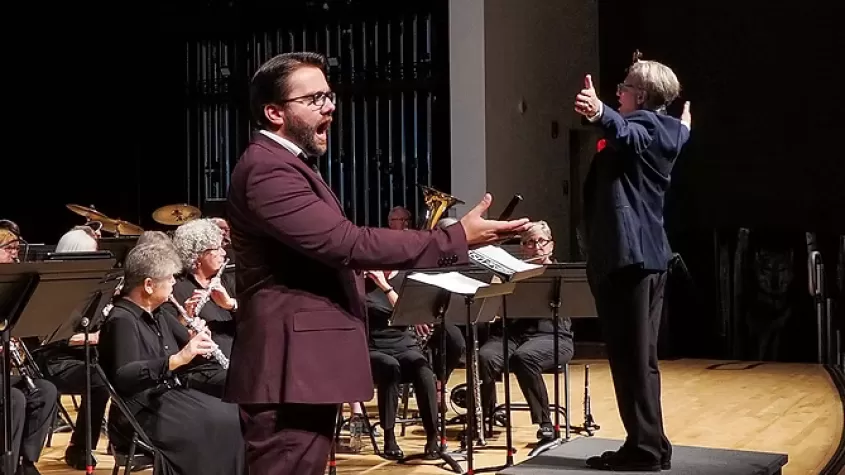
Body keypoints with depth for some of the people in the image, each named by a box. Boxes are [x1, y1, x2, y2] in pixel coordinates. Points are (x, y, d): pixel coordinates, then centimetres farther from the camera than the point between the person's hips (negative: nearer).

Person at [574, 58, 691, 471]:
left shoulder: (643, 125, -10)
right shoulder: (665, 131, 17)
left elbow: (628, 136, -36)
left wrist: (600, 113, -55)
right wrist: (684, 122, 63)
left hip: (626, 254, -10)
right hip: (646, 255, 10)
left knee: (630, 357, -7)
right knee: (640, 357, 13)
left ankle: (644, 448, -5)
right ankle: (650, 445, 18)